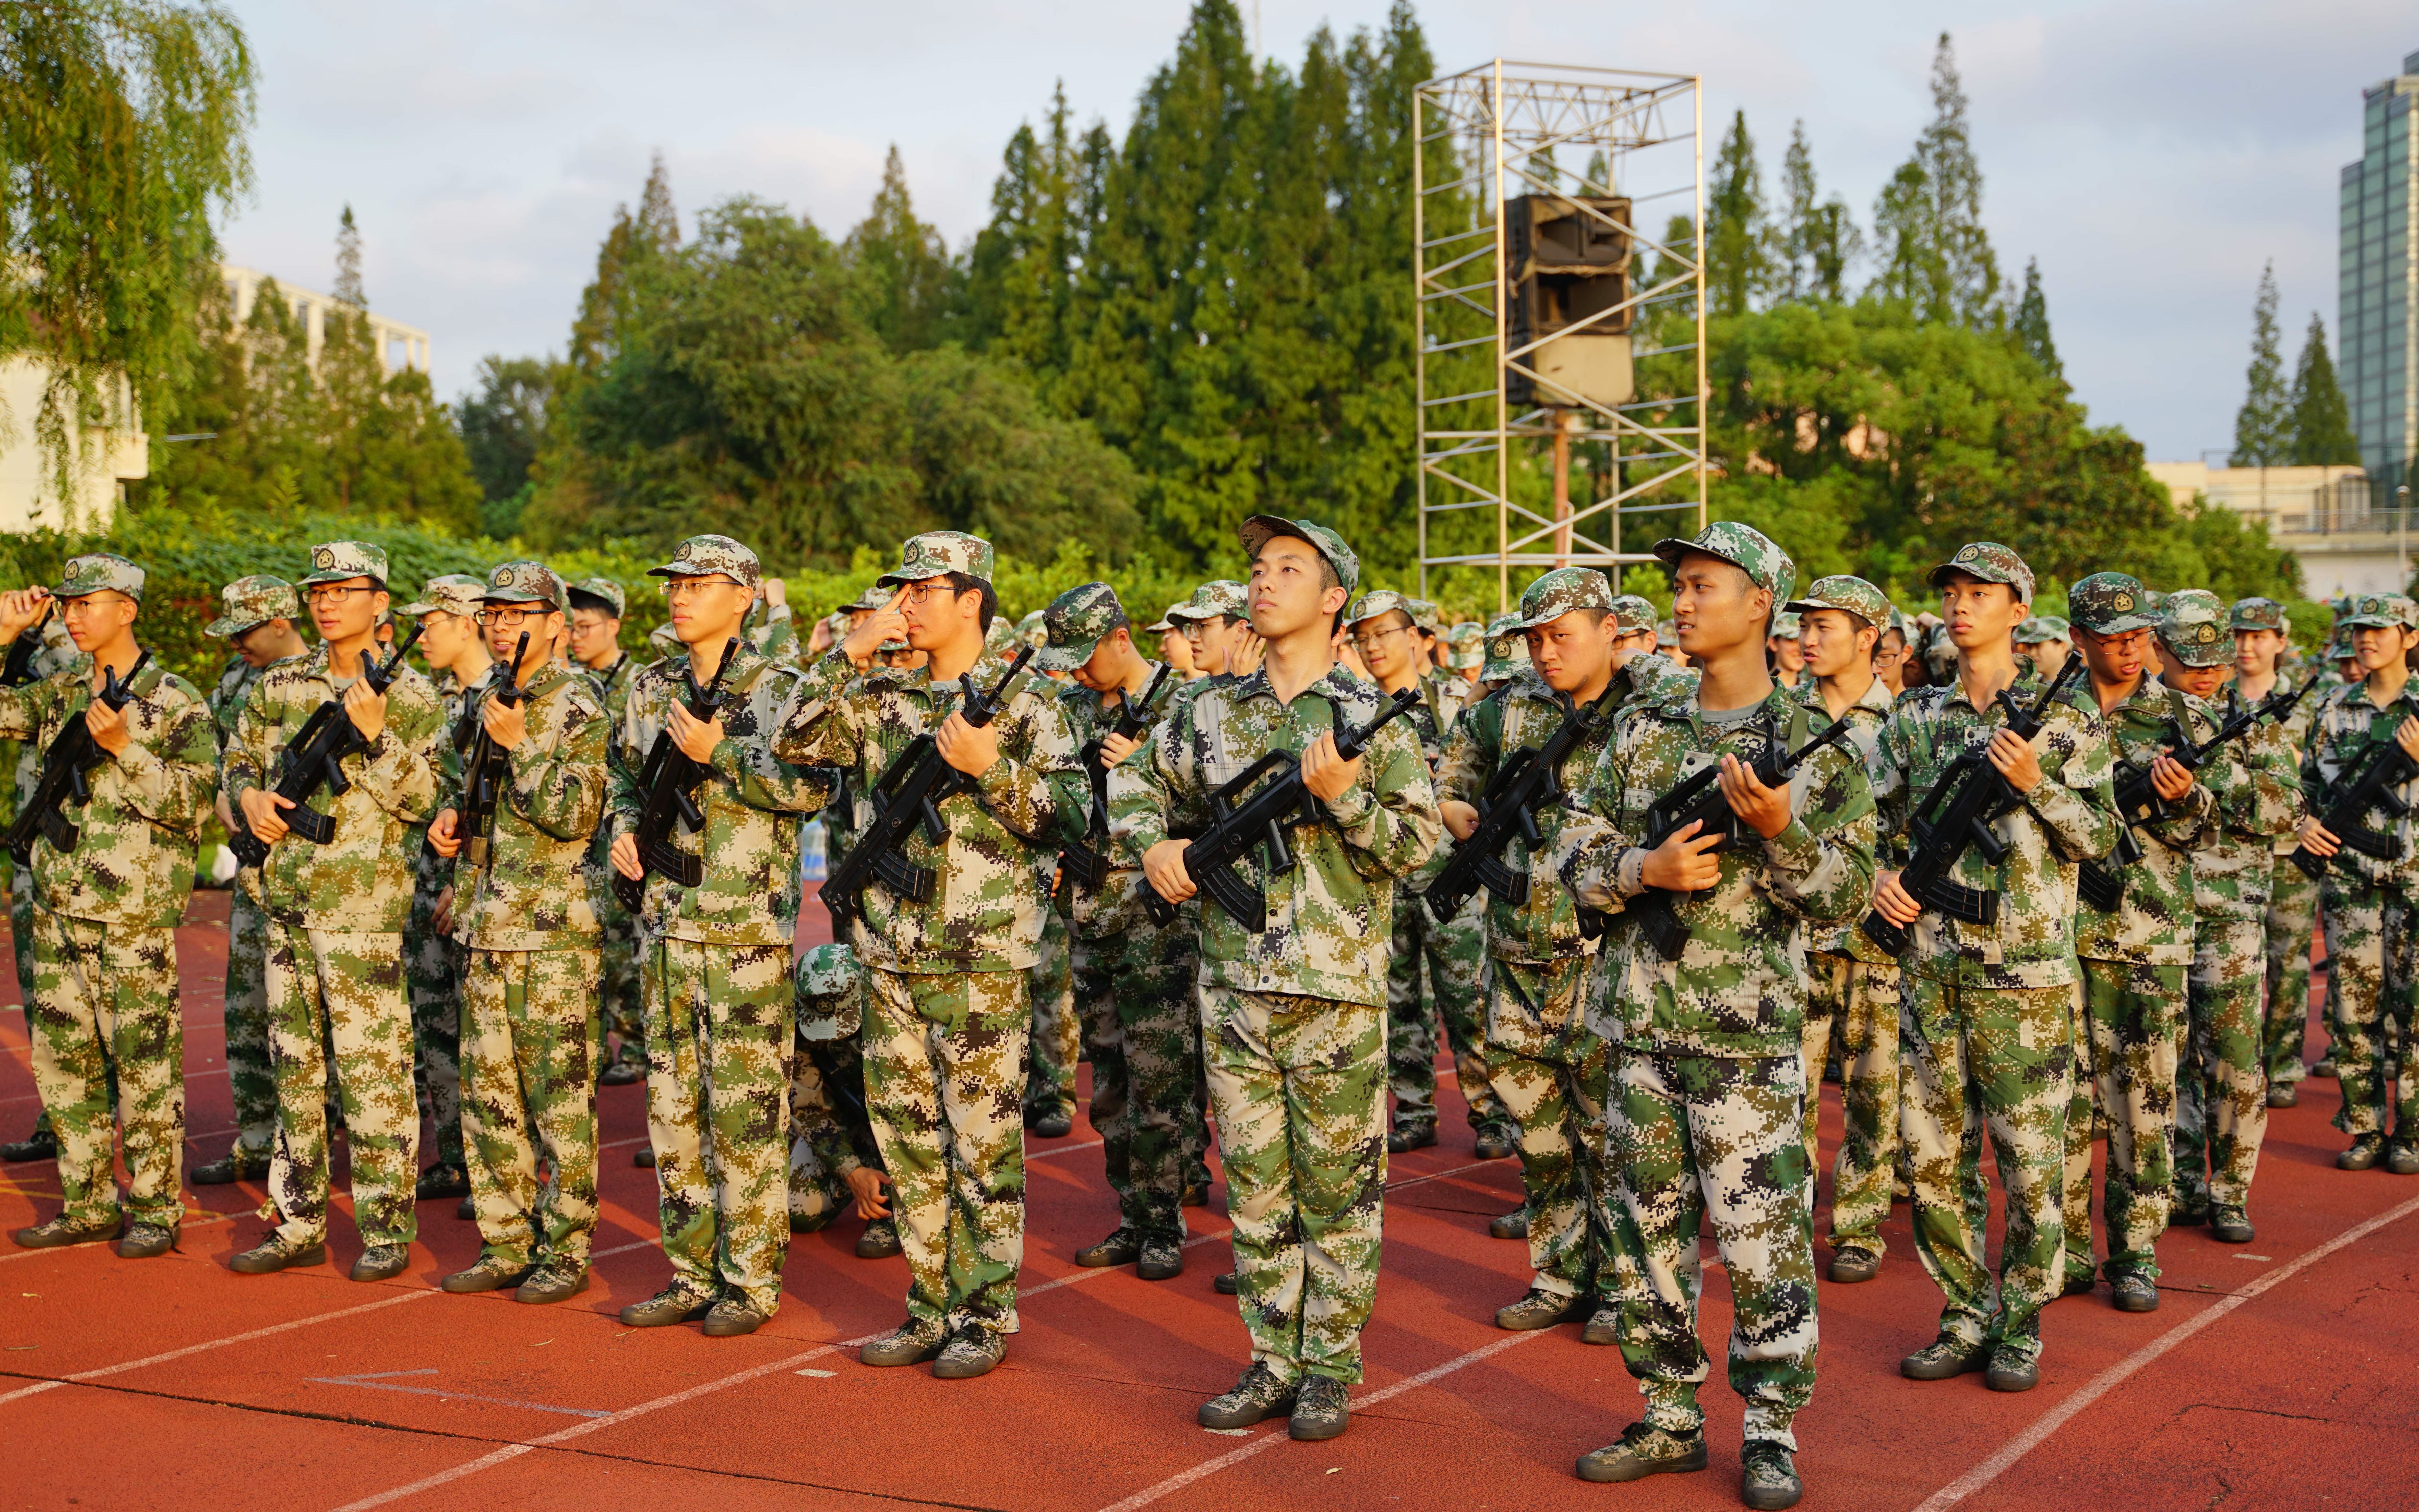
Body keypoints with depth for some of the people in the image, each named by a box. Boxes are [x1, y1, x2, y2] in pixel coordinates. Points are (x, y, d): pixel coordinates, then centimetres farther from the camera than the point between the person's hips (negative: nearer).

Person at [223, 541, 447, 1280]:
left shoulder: (411, 697, -2)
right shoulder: (280, 686, 11)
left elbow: (424, 800, -9)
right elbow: (237, 762, 19)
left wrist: (374, 734, -20)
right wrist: (250, 797, -3)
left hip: (365, 906, -5)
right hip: (286, 899, 5)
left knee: (373, 1068, -4)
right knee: (296, 1065, 11)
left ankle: (388, 1231, 4)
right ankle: (299, 1223, 19)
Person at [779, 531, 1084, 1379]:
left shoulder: (1023, 703, -2)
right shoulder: (882, 699, 11)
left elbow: (1070, 819, -6)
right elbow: (797, 745, 2)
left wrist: (987, 766, -17)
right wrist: (849, 656, -4)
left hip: (983, 957, -5)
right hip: (891, 954, 5)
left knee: (981, 1142, 0)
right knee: (909, 1141, 10)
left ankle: (984, 1318, 10)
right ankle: (930, 1310, 20)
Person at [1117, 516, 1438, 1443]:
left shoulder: (1370, 717, -2)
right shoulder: (1211, 712, 9)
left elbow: (1419, 841, -5)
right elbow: (1136, 784, 22)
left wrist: (1343, 795, -18)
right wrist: (1153, 845, 4)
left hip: (1336, 988, -4)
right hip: (1232, 985, 4)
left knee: (1337, 1189, 3)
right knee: (1255, 1190, 9)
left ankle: (1331, 1369, 14)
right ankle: (1273, 1363, 20)